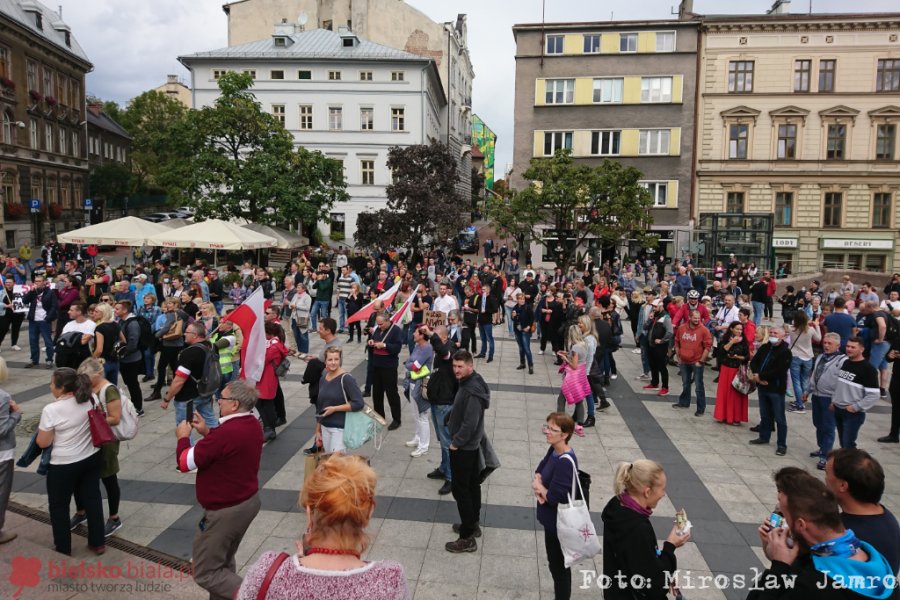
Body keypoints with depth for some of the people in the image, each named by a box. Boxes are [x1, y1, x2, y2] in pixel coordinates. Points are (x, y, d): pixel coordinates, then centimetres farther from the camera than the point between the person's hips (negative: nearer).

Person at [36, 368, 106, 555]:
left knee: (59, 506, 15)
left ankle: (63, 550, 27)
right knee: (92, 499, 16)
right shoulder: (89, 400, -4)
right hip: (92, 459, 5)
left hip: (64, 465, -5)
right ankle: (97, 543, 27)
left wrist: (40, 430, 5)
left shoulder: (51, 410, -20)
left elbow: (43, 443, -13)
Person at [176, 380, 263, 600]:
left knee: (205, 572, 5)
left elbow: (185, 463, -20)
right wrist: (206, 432, 7)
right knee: (223, 562, 25)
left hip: (226, 511, -9)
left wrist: (183, 437, -2)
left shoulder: (226, 432, -31)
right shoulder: (252, 424, -1)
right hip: (248, 501, 9)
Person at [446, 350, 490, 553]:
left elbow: (470, 423, -29)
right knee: (472, 484, 20)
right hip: (471, 444, 10)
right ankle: (472, 523, 35)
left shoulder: (471, 391, -28)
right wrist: (457, 441, 13)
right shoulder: (471, 382, 3)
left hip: (463, 447, -10)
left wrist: (455, 443, -16)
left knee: (460, 488, -2)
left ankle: (467, 538, 7)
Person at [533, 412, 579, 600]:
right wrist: (539, 488, -11)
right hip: (551, 518, 8)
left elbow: (554, 497, -29)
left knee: (559, 564, 10)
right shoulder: (554, 450, -3)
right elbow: (539, 472, 9)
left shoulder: (566, 462, -29)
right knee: (555, 562, 24)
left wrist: (537, 486, -11)